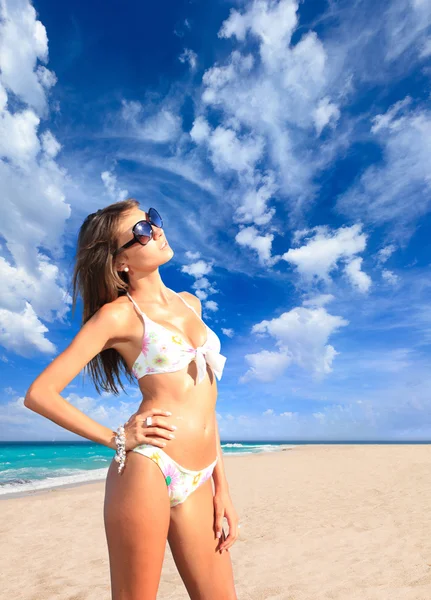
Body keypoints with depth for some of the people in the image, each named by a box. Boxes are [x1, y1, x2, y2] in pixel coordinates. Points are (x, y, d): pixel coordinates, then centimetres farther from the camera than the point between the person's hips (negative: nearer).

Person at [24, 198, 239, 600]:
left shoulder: (190, 304, 12)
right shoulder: (119, 314, -4)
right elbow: (39, 393, -5)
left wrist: (221, 486, 12)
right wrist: (117, 439, -5)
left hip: (198, 481, 6)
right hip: (146, 470, -5)